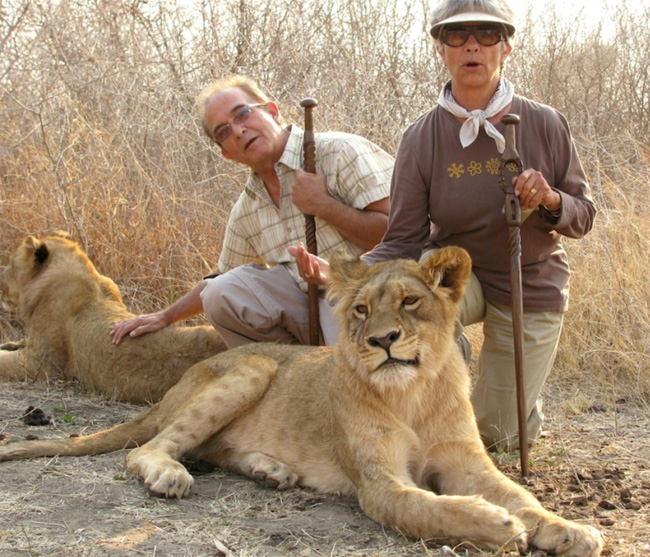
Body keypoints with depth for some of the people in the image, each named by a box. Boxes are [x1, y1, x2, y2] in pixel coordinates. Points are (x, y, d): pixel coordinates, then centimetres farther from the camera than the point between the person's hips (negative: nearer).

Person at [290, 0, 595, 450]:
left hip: (530, 290, 0)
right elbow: (403, 243, -16)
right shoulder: (423, 138, -15)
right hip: (456, 272, 0)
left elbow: (584, 216, -4)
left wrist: (551, 200, -27)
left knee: (499, 434, 2)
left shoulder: (545, 125, -13)